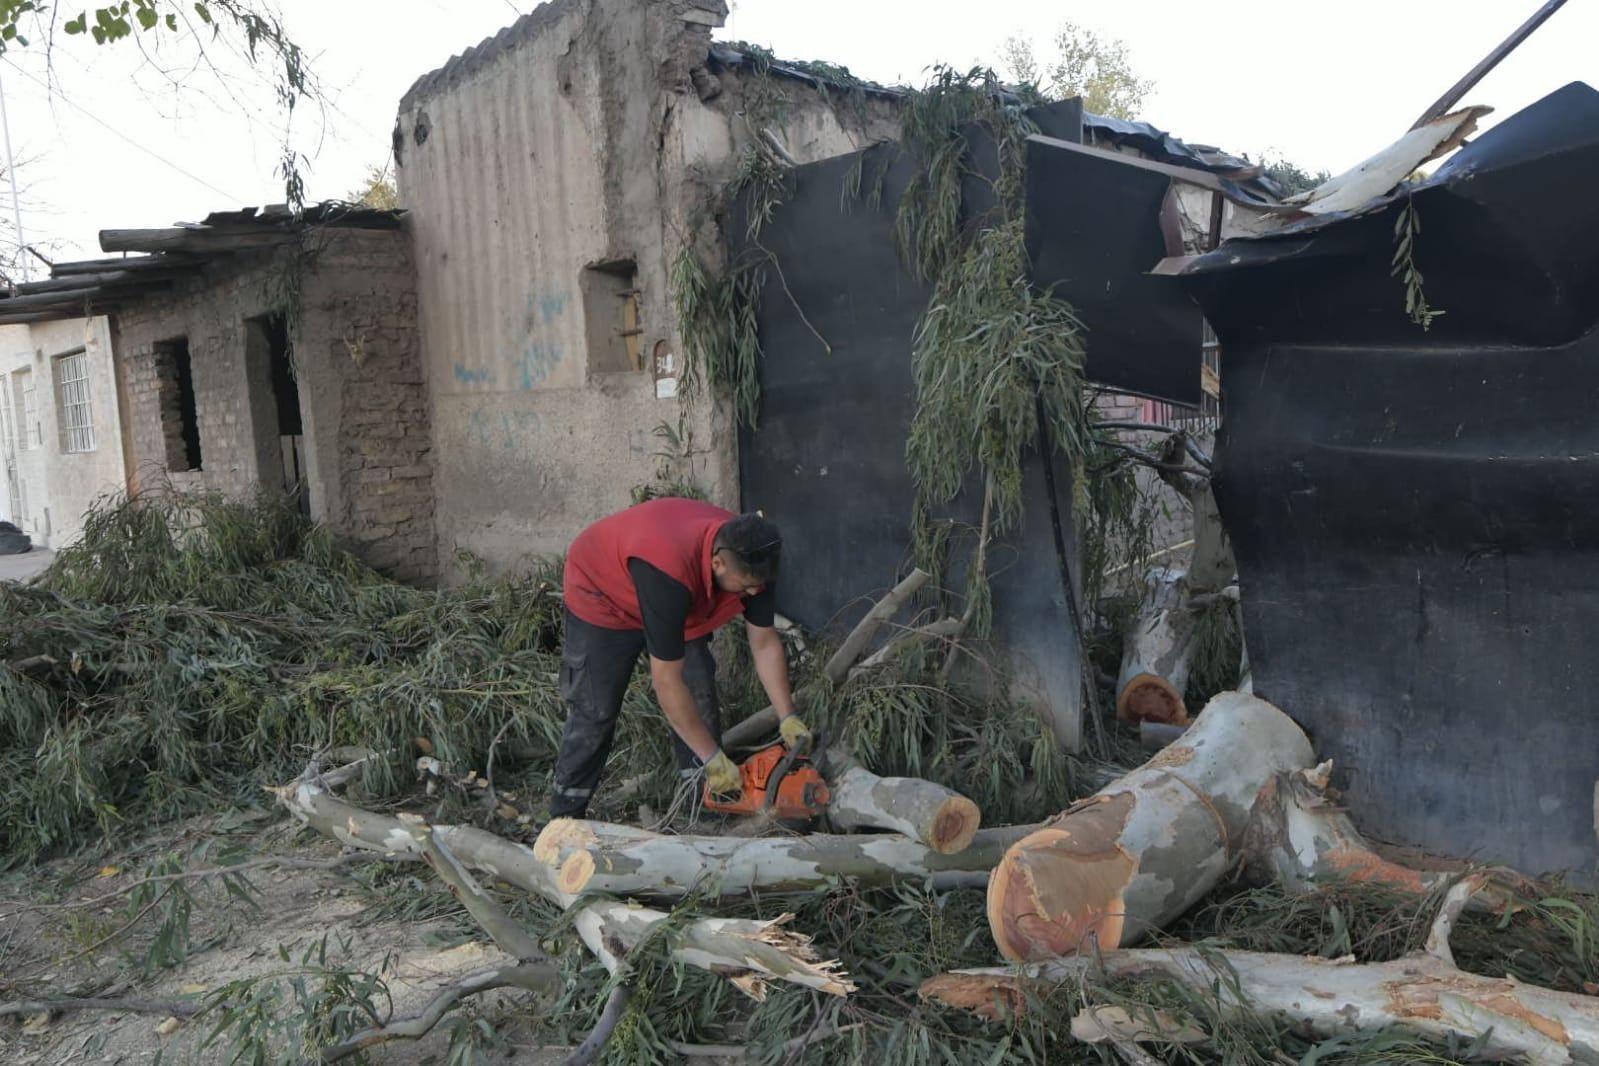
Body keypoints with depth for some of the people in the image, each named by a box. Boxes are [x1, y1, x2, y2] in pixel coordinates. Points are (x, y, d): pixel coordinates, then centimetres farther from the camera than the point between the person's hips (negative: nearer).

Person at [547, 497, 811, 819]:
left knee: (700, 699, -2)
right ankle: (564, 819, 10)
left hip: (679, 604, 6)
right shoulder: (669, 574, -46)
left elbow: (764, 643, -11)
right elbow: (667, 682, -39)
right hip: (603, 595, -6)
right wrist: (713, 758, -33)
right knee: (595, 710, -5)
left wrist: (788, 718, -17)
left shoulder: (749, 560, -26)